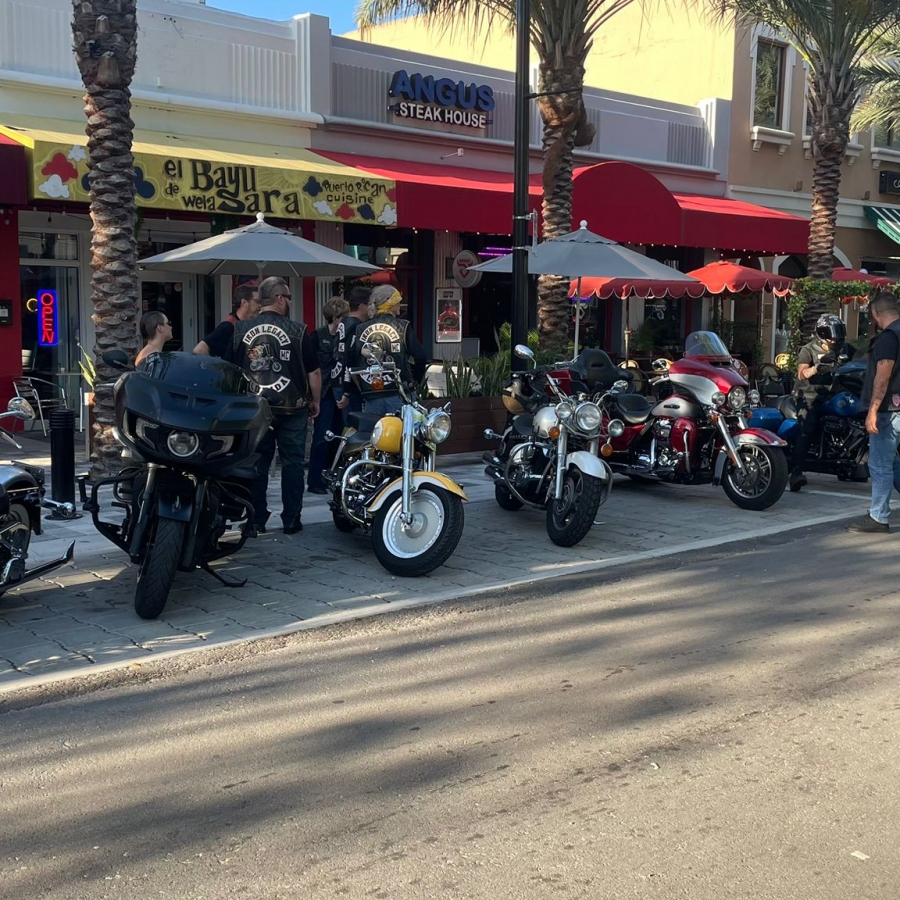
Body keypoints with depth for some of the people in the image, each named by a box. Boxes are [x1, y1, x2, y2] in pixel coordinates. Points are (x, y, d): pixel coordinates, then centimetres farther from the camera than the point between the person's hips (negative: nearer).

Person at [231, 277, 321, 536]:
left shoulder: (240, 330, 0)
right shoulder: (297, 331, -7)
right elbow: (314, 372, -5)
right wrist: (315, 402, 9)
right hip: (292, 408, -2)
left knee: (257, 464, 9)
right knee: (292, 463, 7)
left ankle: (256, 520, 11)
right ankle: (291, 520, 9)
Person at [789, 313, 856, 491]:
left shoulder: (847, 349, 15)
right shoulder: (808, 350, 1)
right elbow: (801, 374, -15)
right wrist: (818, 367, -32)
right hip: (812, 397, -6)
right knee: (807, 430, -25)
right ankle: (796, 472, -33)